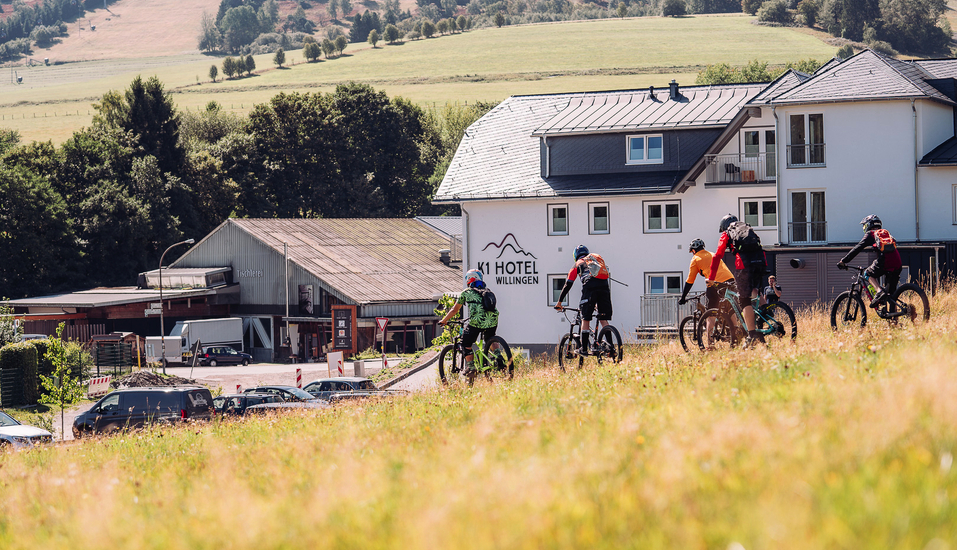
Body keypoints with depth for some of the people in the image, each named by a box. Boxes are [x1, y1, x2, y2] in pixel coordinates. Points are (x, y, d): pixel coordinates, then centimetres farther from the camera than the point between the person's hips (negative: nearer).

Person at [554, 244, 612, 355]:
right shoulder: (598, 258, 33)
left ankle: (584, 349, -1)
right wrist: (598, 303, 45)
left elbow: (568, 285, 22)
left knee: (585, 319, 4)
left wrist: (559, 302, 30)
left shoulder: (578, 264, 23)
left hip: (590, 286, -3)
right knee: (604, 319, 8)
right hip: (604, 286, 3)